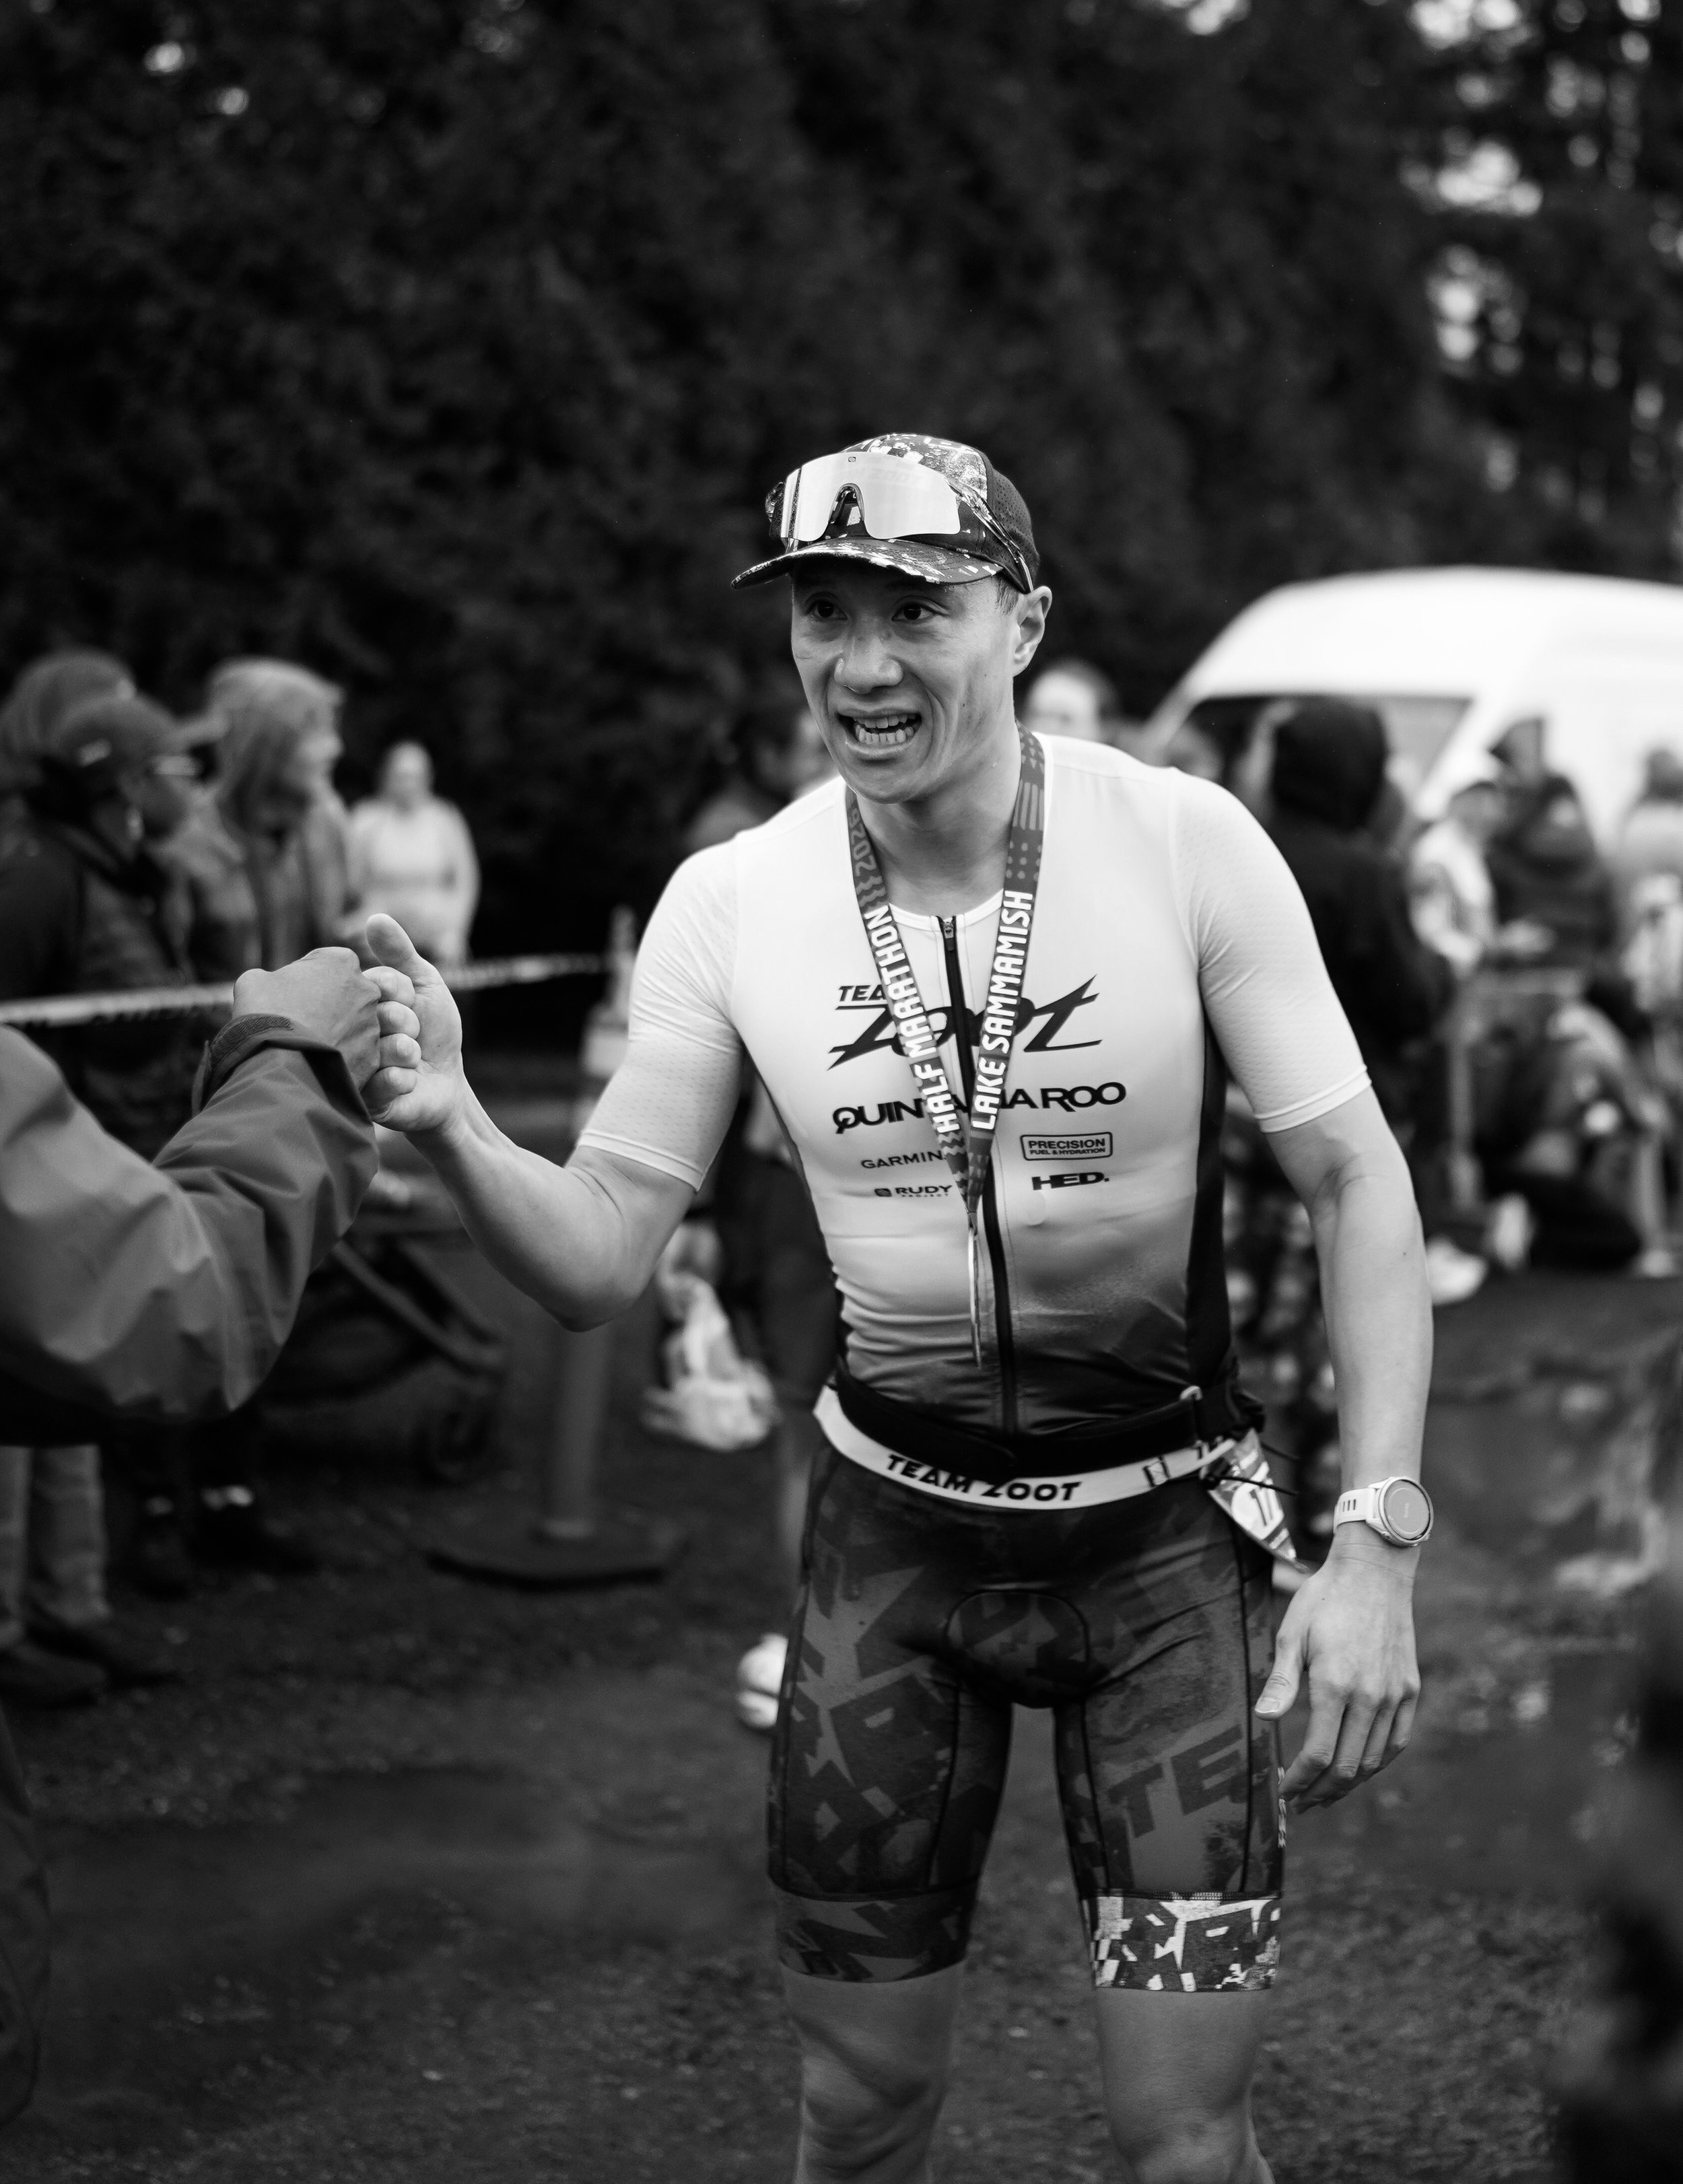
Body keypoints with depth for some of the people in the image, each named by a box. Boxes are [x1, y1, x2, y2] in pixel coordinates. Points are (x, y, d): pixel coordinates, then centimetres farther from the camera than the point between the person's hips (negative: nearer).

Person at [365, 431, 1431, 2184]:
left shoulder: (1186, 844, -13)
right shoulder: (731, 901, -7)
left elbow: (1355, 1183, -8)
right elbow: (599, 1259, -5)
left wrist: (1377, 1543, -16)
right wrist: (451, 1131, -26)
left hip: (1164, 1530, -2)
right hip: (892, 1529, 2)